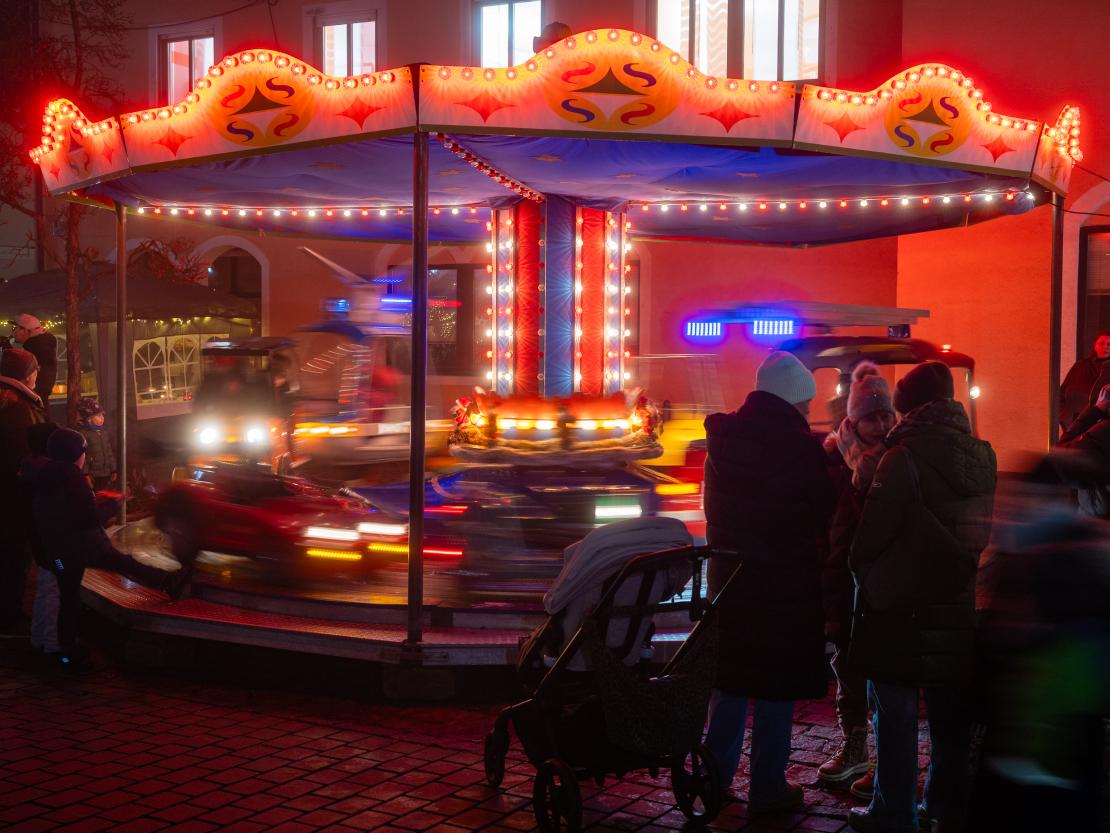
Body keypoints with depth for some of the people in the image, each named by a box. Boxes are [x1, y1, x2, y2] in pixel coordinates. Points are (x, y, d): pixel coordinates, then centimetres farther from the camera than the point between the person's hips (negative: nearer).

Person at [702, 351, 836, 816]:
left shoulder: (721, 440, 0)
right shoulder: (802, 448, -17)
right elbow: (825, 517, -8)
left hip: (729, 580, 5)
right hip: (787, 586, -5)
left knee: (730, 679, 16)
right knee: (776, 688, 6)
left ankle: (715, 777, 22)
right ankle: (767, 788, 14)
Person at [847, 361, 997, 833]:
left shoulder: (906, 456, -17)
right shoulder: (984, 458, 4)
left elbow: (871, 535, -15)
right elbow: (985, 533, 12)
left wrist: (863, 571, 3)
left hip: (904, 608, -6)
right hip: (962, 610, 6)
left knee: (895, 715, 4)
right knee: (951, 717, 17)